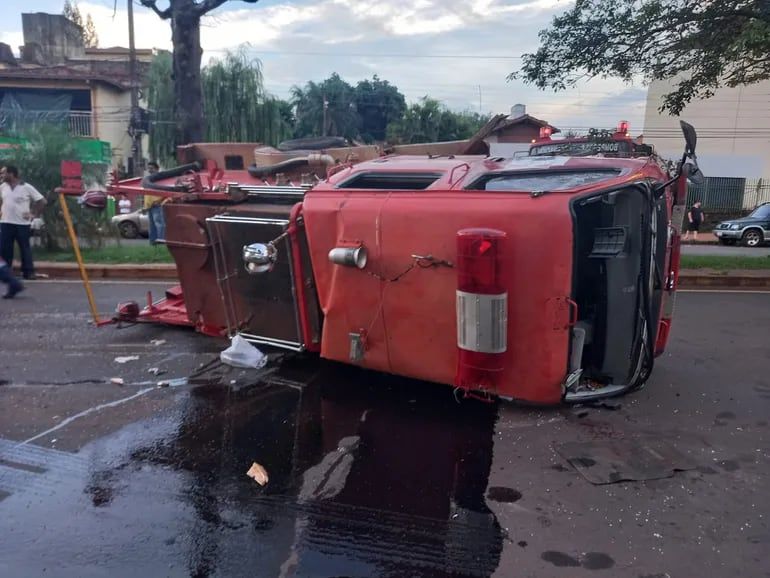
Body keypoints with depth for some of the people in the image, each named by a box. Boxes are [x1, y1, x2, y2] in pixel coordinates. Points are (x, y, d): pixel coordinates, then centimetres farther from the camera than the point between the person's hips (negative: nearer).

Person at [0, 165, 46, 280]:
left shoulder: (27, 187, -7)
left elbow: (42, 201, -4)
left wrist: (33, 214, -7)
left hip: (22, 223, -4)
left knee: (25, 248, 2)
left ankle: (28, 272, 8)